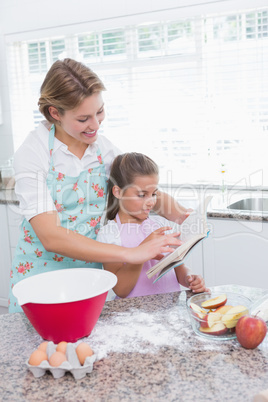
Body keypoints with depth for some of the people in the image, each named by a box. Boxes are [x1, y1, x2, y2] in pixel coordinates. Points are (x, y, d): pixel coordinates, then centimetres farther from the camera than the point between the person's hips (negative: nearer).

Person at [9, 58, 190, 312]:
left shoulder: (104, 149, -4)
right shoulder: (32, 155, -18)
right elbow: (51, 237, -27)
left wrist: (180, 215, -13)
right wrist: (131, 254, -32)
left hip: (91, 269, 4)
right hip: (41, 275, -3)